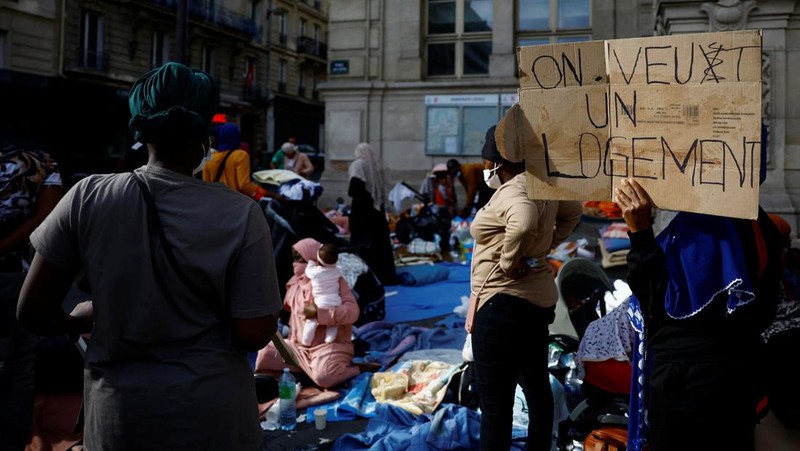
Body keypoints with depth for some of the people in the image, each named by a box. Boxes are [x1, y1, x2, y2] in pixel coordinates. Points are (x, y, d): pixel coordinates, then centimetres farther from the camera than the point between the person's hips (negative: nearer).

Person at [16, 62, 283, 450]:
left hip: (117, 411, 1)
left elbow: (32, 312, -6)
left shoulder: (87, 199, -12)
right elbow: (254, 334, -15)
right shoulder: (241, 215, -18)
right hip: (212, 412, -1)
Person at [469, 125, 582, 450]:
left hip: (503, 303, -10)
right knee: (537, 387, 21)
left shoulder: (511, 192, -20)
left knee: (496, 401, -2)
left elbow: (524, 222, -42)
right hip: (539, 299, 10)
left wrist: (509, 261, -26)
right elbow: (573, 212, 25)